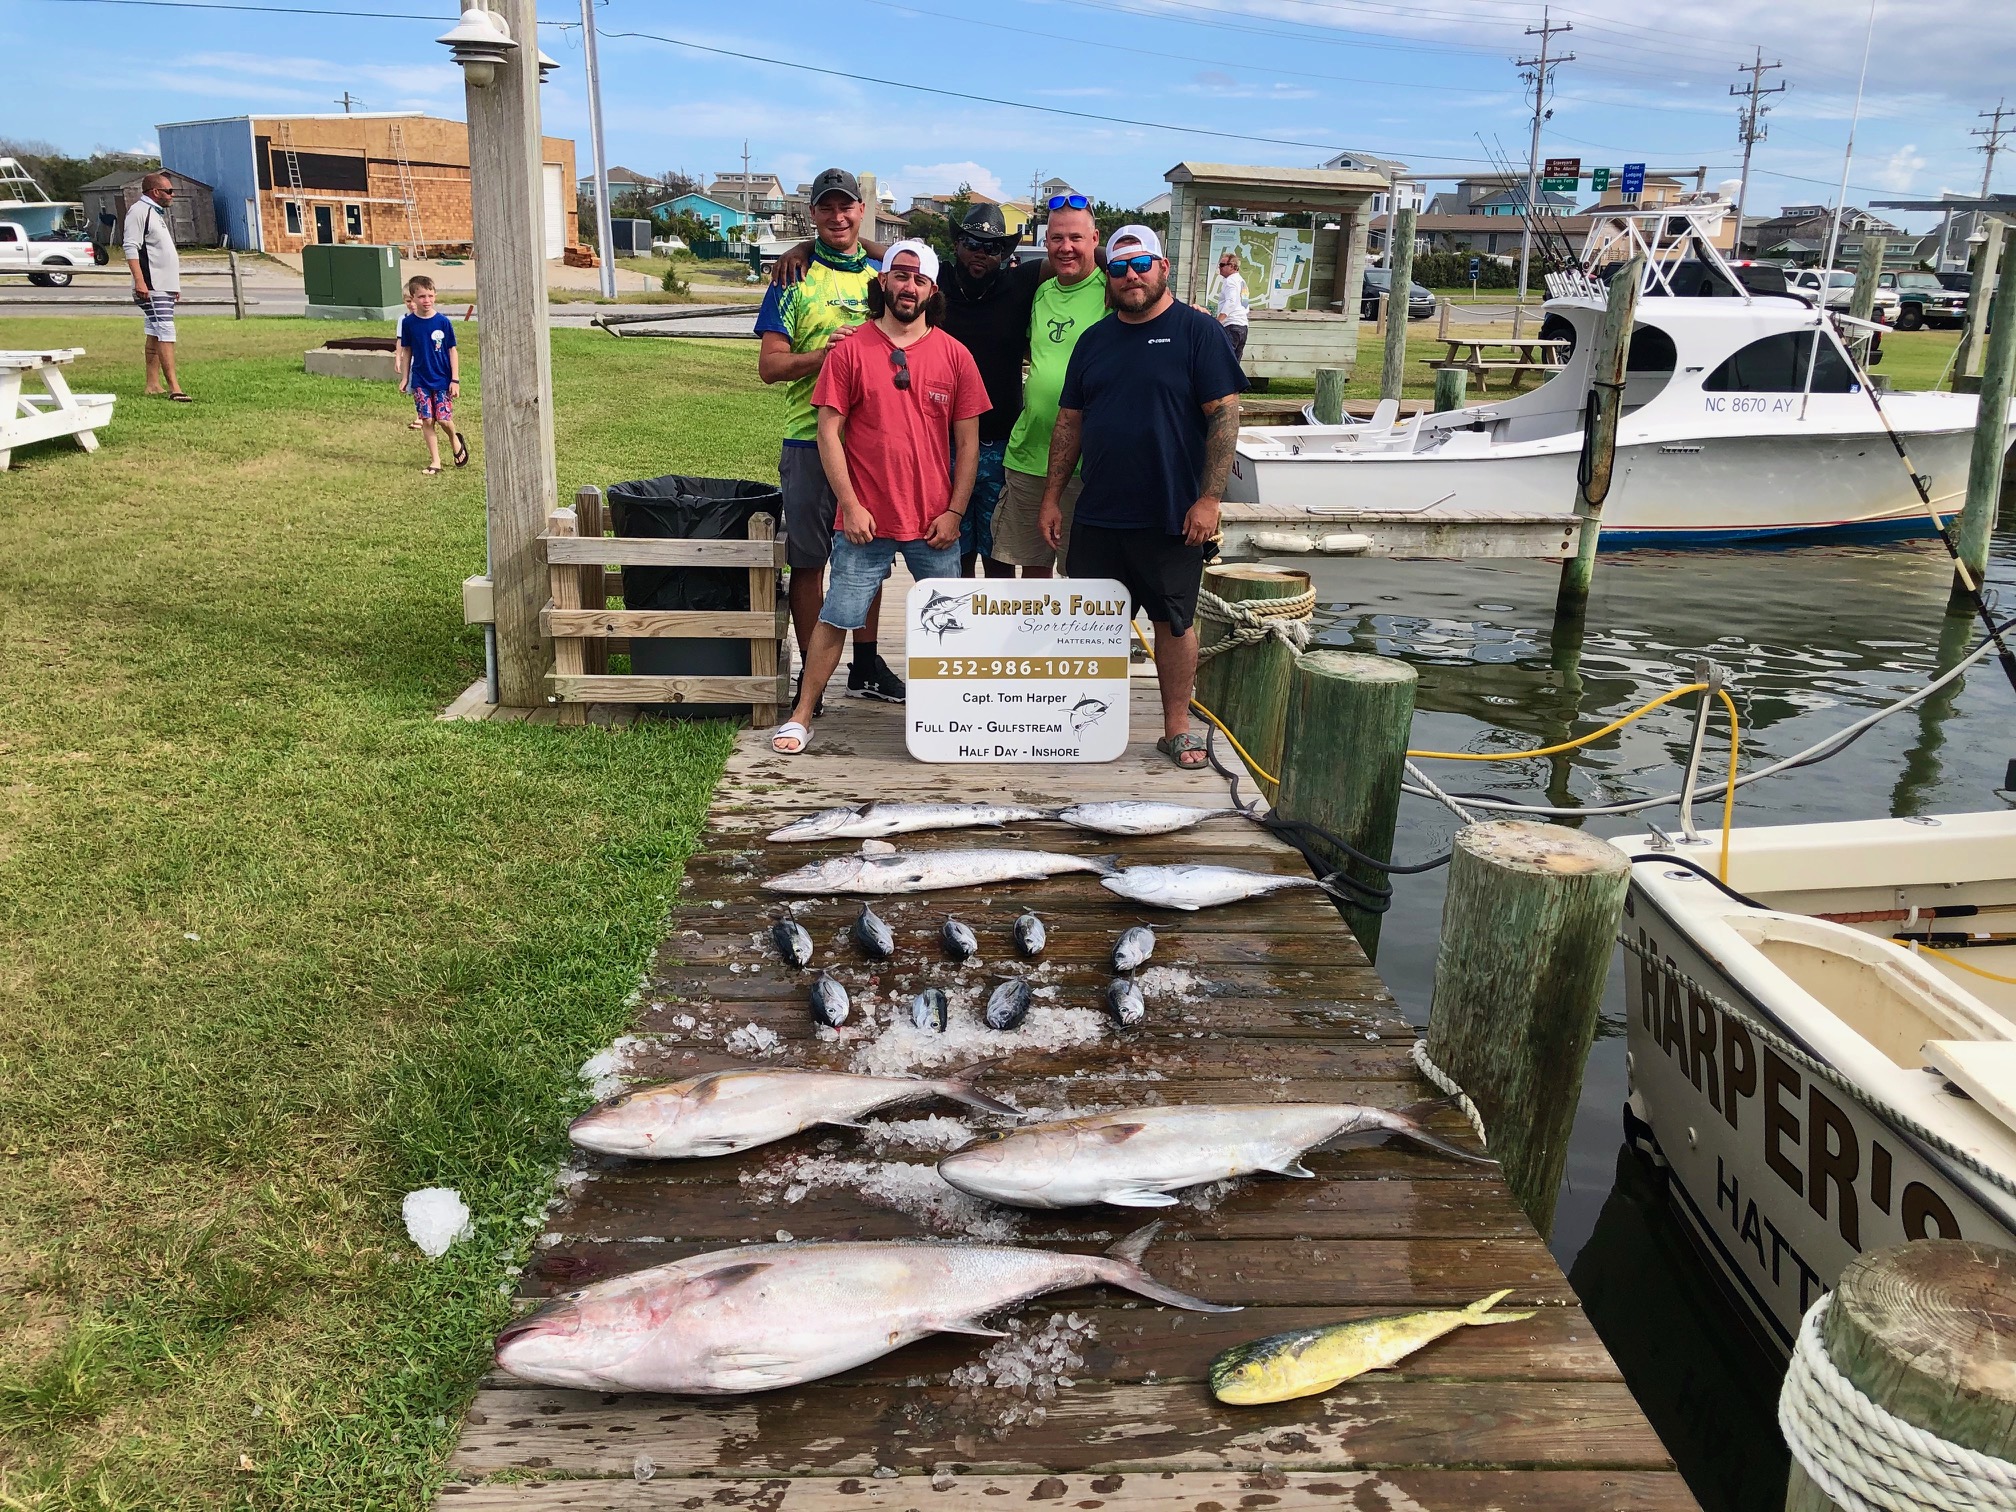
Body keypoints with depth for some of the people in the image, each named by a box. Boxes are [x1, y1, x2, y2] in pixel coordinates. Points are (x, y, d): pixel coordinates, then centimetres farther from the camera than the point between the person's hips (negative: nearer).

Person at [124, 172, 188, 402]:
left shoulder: (158, 213, 22)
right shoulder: (139, 211, -9)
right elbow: (131, 247, -17)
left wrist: (175, 283, 26)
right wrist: (139, 280, -25)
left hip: (165, 286, 10)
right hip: (151, 287, -10)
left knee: (155, 334, 11)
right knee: (165, 332, -16)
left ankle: (153, 384, 14)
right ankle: (174, 386, -21)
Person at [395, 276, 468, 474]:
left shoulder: (443, 322, -8)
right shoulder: (408, 323, -3)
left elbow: (452, 351, -3)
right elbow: (406, 351, 6)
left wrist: (455, 380, -6)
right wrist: (404, 378, 6)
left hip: (443, 379, -2)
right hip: (420, 381, 2)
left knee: (443, 419, -5)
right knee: (427, 420, 1)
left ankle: (455, 440, 29)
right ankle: (435, 461, 11)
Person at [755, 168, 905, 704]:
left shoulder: (883, 275, 11)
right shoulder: (794, 278, 1)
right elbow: (770, 365, -6)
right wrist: (828, 353, -20)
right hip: (809, 439, -3)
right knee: (808, 559, 2)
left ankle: (866, 664, 24)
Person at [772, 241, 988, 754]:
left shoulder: (954, 356, 3)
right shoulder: (849, 351, -1)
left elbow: (967, 441, 5)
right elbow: (830, 433, -2)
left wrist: (955, 511, -2)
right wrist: (851, 506, -9)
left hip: (934, 522, 2)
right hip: (866, 519, -2)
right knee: (836, 619, 2)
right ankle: (802, 716, 14)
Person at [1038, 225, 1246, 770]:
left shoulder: (1197, 331, -4)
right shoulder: (1094, 340, 11)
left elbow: (1224, 415, -9)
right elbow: (1069, 421, 14)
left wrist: (1209, 498, -15)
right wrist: (1052, 495, 9)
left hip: (1172, 517, -4)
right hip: (1097, 515, 4)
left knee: (1175, 621, 6)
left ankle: (1177, 728, 17)